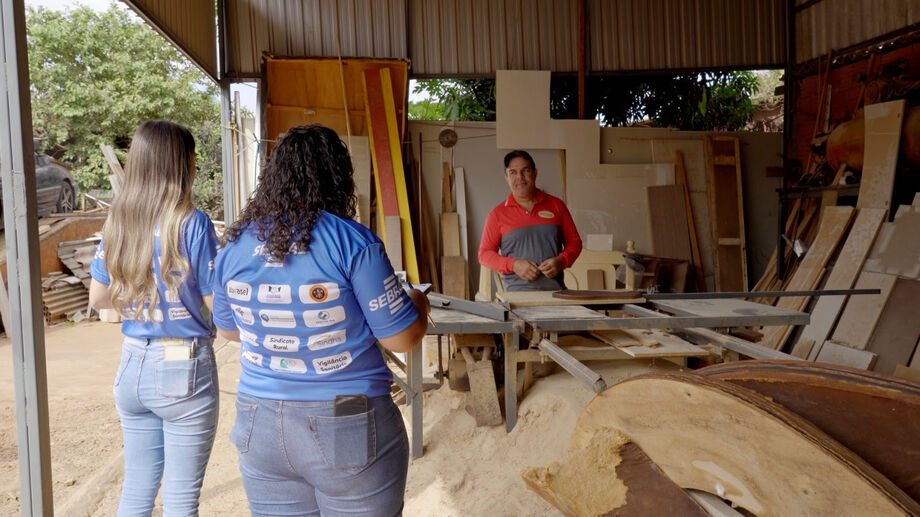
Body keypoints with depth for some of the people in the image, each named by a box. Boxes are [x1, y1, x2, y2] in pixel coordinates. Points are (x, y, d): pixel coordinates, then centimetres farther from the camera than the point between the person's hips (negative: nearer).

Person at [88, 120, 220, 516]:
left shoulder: (117, 223, 3)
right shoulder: (191, 223, -15)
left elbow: (98, 297, 12)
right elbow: (217, 304, -12)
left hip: (133, 365, 6)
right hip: (185, 368, -6)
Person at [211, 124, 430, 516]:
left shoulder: (234, 245, -1)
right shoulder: (352, 243, -17)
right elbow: (402, 339, -11)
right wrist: (418, 303, 10)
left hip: (260, 425, 5)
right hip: (348, 428, -4)